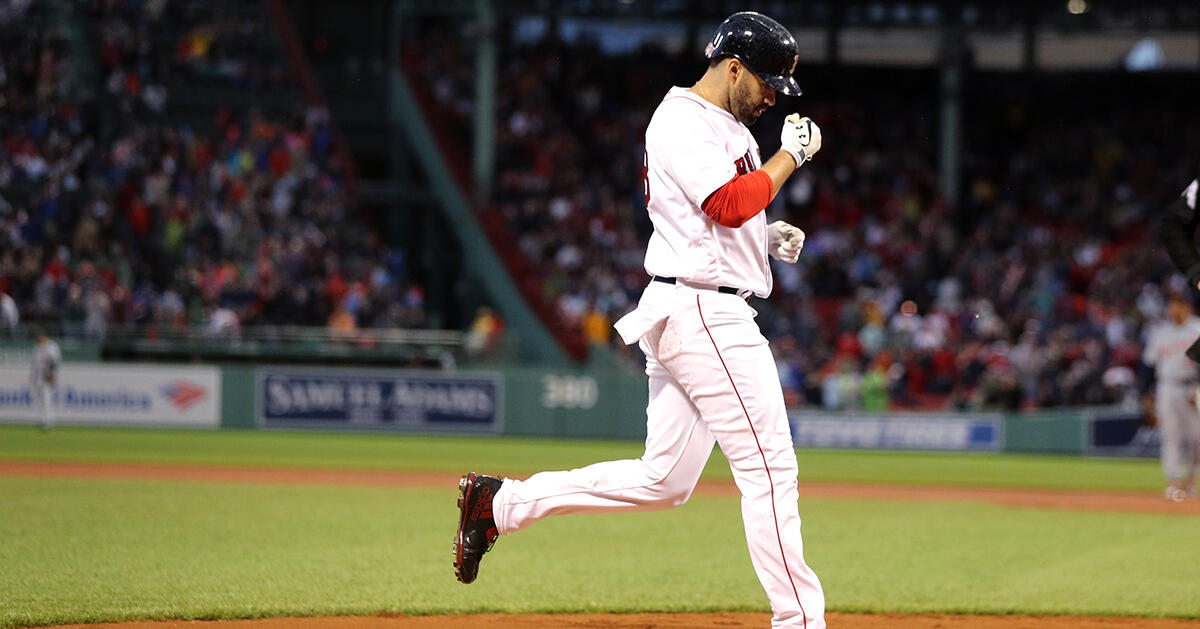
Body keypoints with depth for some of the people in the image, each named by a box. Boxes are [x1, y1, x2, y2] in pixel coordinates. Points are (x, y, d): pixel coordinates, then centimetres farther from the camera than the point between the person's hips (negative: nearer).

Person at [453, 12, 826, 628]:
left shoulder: (724, 127, 20)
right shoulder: (682, 121, -12)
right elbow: (728, 205, -24)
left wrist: (766, 236, 12)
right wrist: (791, 154, -13)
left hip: (687, 316, 11)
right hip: (702, 311, -11)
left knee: (662, 480, 9)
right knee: (769, 467, -8)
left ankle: (500, 502, 12)